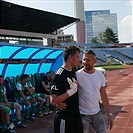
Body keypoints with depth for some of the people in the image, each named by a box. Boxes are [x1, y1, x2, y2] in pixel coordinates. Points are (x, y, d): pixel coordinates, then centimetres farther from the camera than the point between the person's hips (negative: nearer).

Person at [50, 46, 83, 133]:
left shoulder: (73, 73, 8)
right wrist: (72, 91, -26)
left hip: (76, 116, 9)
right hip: (64, 119, -8)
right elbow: (53, 101, -24)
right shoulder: (60, 75, -20)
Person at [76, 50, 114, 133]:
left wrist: (109, 114, 6)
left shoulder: (100, 75, 1)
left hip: (97, 114, 4)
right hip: (82, 115, -4)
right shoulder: (78, 75, -13)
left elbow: (104, 96, 7)